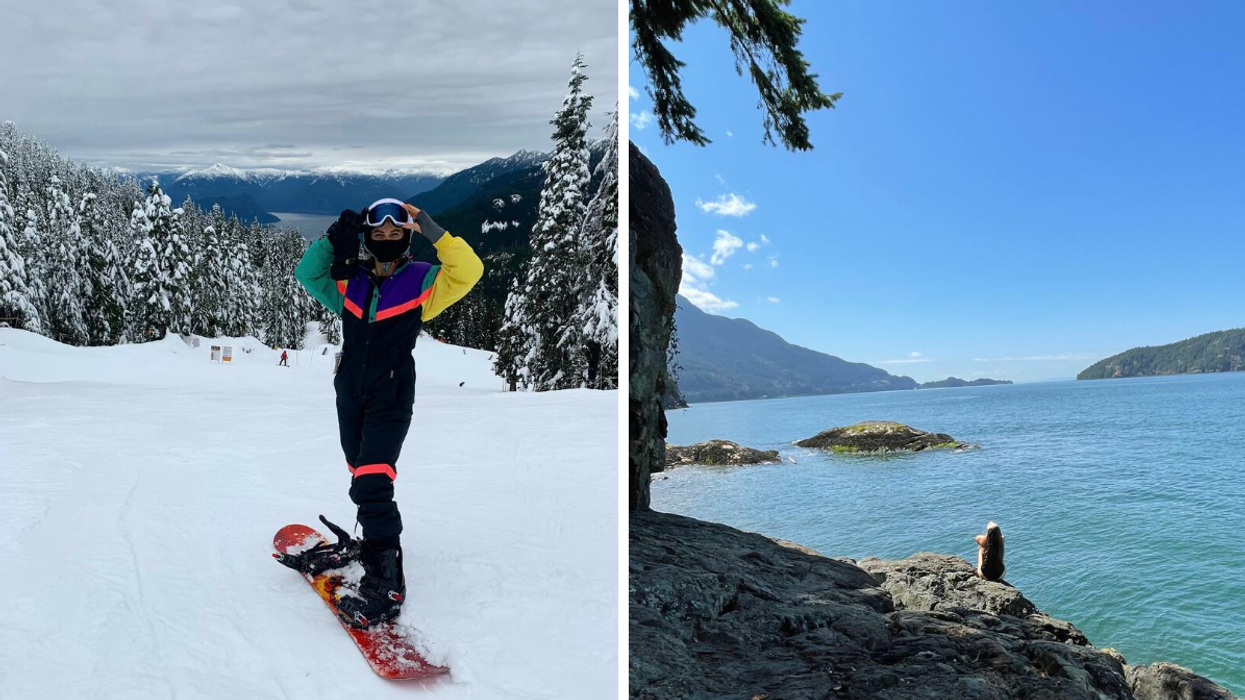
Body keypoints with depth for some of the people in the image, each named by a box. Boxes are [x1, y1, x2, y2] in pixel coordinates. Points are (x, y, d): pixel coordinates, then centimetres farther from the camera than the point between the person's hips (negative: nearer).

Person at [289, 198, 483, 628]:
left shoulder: (421, 281, -4)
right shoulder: (349, 282, 8)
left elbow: (468, 272, -16)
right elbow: (307, 273, 2)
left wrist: (432, 230, -22)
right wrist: (335, 238, -9)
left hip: (391, 402, -6)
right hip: (350, 397, 6)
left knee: (371, 484, -17)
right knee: (363, 481, 19)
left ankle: (385, 580, -12)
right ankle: (378, 540, 41)